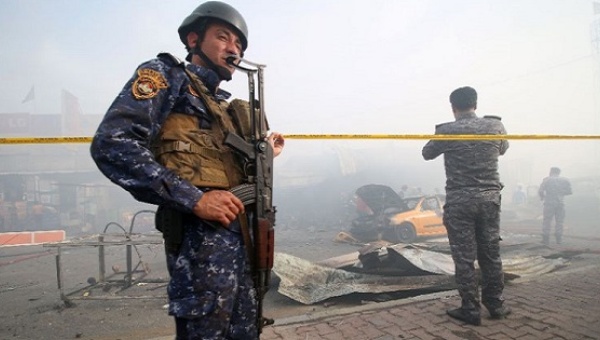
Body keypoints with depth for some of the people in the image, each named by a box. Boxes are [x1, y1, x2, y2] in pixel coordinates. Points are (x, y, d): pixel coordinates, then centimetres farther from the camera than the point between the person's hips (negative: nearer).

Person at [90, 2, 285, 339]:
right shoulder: (167, 75, 2)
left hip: (245, 233, 8)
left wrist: (264, 155, 15)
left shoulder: (226, 106, 23)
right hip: (203, 235, -8)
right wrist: (193, 199, -19)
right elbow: (112, 144, -15)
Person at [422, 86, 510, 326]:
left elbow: (427, 154, 8)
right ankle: (496, 304, 27)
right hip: (489, 198, 4)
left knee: (464, 257, 4)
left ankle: (471, 310, 11)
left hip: (460, 201, -3)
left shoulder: (446, 130, -9)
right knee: (491, 254, 15)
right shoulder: (495, 126, 1)